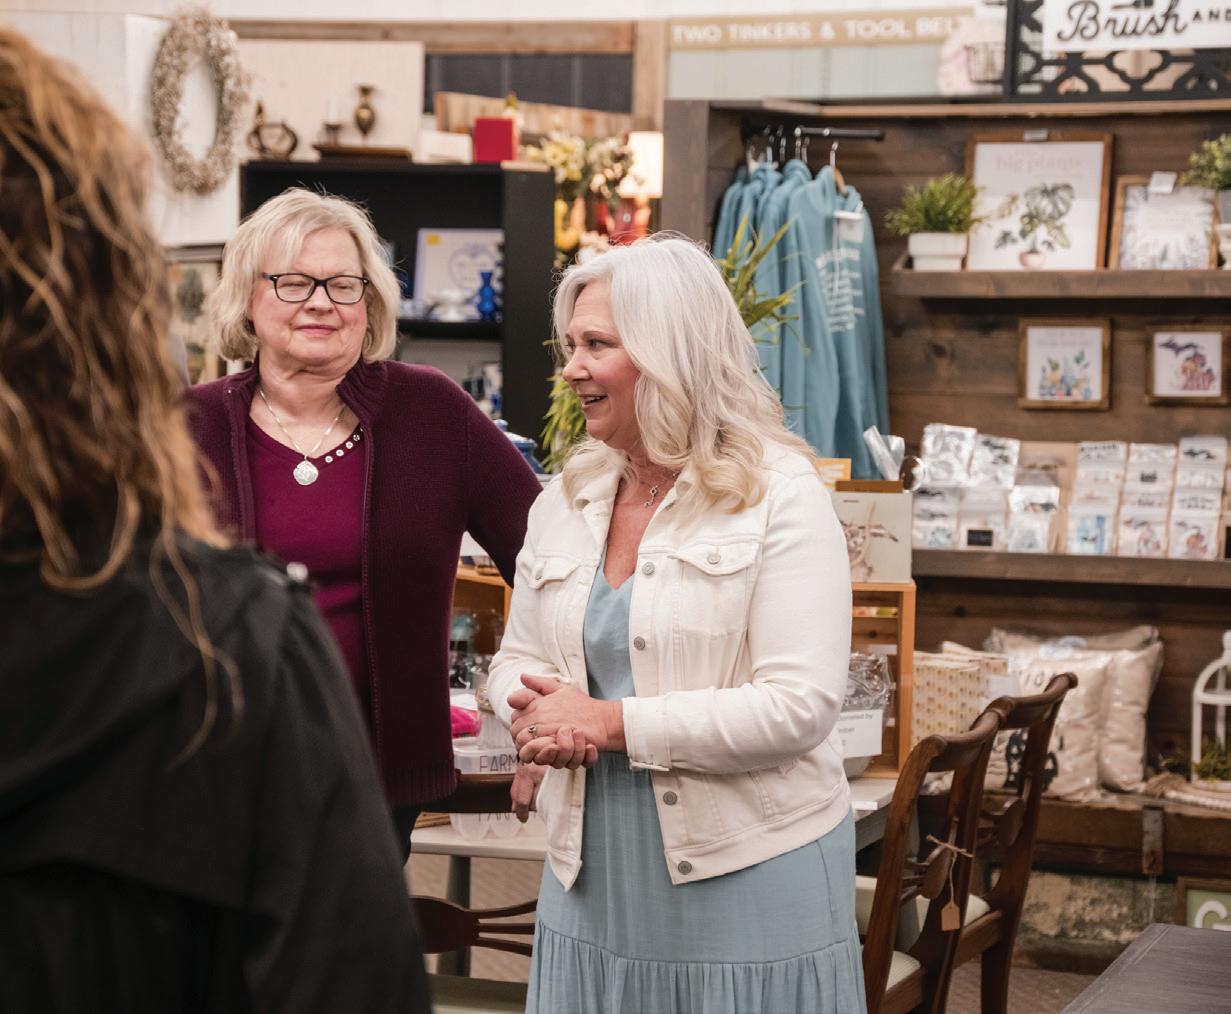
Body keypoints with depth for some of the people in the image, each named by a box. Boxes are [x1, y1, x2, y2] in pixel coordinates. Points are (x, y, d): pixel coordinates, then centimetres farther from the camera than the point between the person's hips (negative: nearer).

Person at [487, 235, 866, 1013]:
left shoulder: (781, 496, -9)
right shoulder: (565, 501, 9)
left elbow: (799, 707, -17)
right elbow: (518, 658, 17)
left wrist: (613, 722, -17)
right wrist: (534, 713, -8)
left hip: (749, 879, -5)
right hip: (593, 879, 5)